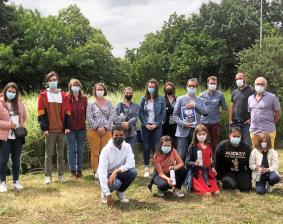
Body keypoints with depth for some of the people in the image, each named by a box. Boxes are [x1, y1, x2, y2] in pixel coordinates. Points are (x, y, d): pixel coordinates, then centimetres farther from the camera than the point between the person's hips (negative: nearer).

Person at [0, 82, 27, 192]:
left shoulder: (19, 103, 8)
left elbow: (24, 116, 19)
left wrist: (21, 126, 7)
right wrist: (9, 125, -15)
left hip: (18, 136, 4)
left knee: (16, 160, 11)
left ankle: (16, 181, 22)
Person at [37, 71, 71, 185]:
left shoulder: (63, 96, 10)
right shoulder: (43, 95, 2)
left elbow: (67, 112, 9)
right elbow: (41, 113, -3)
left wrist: (67, 126, 0)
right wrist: (44, 128, -10)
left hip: (62, 129, 3)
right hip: (50, 130, -2)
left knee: (61, 153, 8)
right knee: (49, 154, 2)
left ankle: (61, 175, 15)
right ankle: (48, 176, 8)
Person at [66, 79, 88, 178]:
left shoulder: (84, 98, 4)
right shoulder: (67, 98, -5)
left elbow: (86, 112, 8)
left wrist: (84, 121, 1)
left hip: (81, 128, 3)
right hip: (70, 128, -3)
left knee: (80, 150, 9)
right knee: (71, 150, 5)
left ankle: (79, 169, 19)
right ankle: (73, 170, 14)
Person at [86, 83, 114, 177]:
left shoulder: (109, 103, 10)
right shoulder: (91, 104, 5)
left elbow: (112, 117, 1)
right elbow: (89, 118, -4)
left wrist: (105, 127, -10)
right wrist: (97, 128, -13)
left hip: (107, 131, 1)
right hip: (93, 131, -1)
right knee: (95, 152, 1)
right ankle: (96, 172, 7)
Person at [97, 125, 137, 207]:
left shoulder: (127, 146, -10)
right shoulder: (106, 150, -24)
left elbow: (131, 163, -21)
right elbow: (102, 172, -29)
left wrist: (116, 171, -35)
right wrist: (108, 194, -35)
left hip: (118, 173, 4)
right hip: (107, 175, -4)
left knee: (133, 171, -24)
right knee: (116, 183, -35)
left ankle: (120, 192, 1)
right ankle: (104, 192, 1)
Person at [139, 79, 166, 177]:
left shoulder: (161, 99, 2)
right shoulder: (144, 99, 6)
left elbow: (163, 113, -1)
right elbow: (140, 113, 3)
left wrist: (156, 124, -10)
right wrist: (146, 124, -8)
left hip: (157, 126, -2)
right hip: (146, 126, 2)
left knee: (156, 147, -4)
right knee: (146, 147, 2)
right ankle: (146, 168, 10)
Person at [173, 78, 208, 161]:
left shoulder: (200, 100, 13)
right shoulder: (180, 99, 7)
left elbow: (205, 112, -2)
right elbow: (175, 114, 2)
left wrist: (195, 105, -10)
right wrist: (182, 123, -13)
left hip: (196, 131, 2)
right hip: (183, 131, -2)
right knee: (181, 155, -4)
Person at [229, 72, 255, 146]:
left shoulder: (251, 91, -2)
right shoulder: (234, 92, 15)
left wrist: (251, 119, -14)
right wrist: (230, 120, 7)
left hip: (246, 122, -5)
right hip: (235, 123, 5)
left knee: (247, 144, -2)